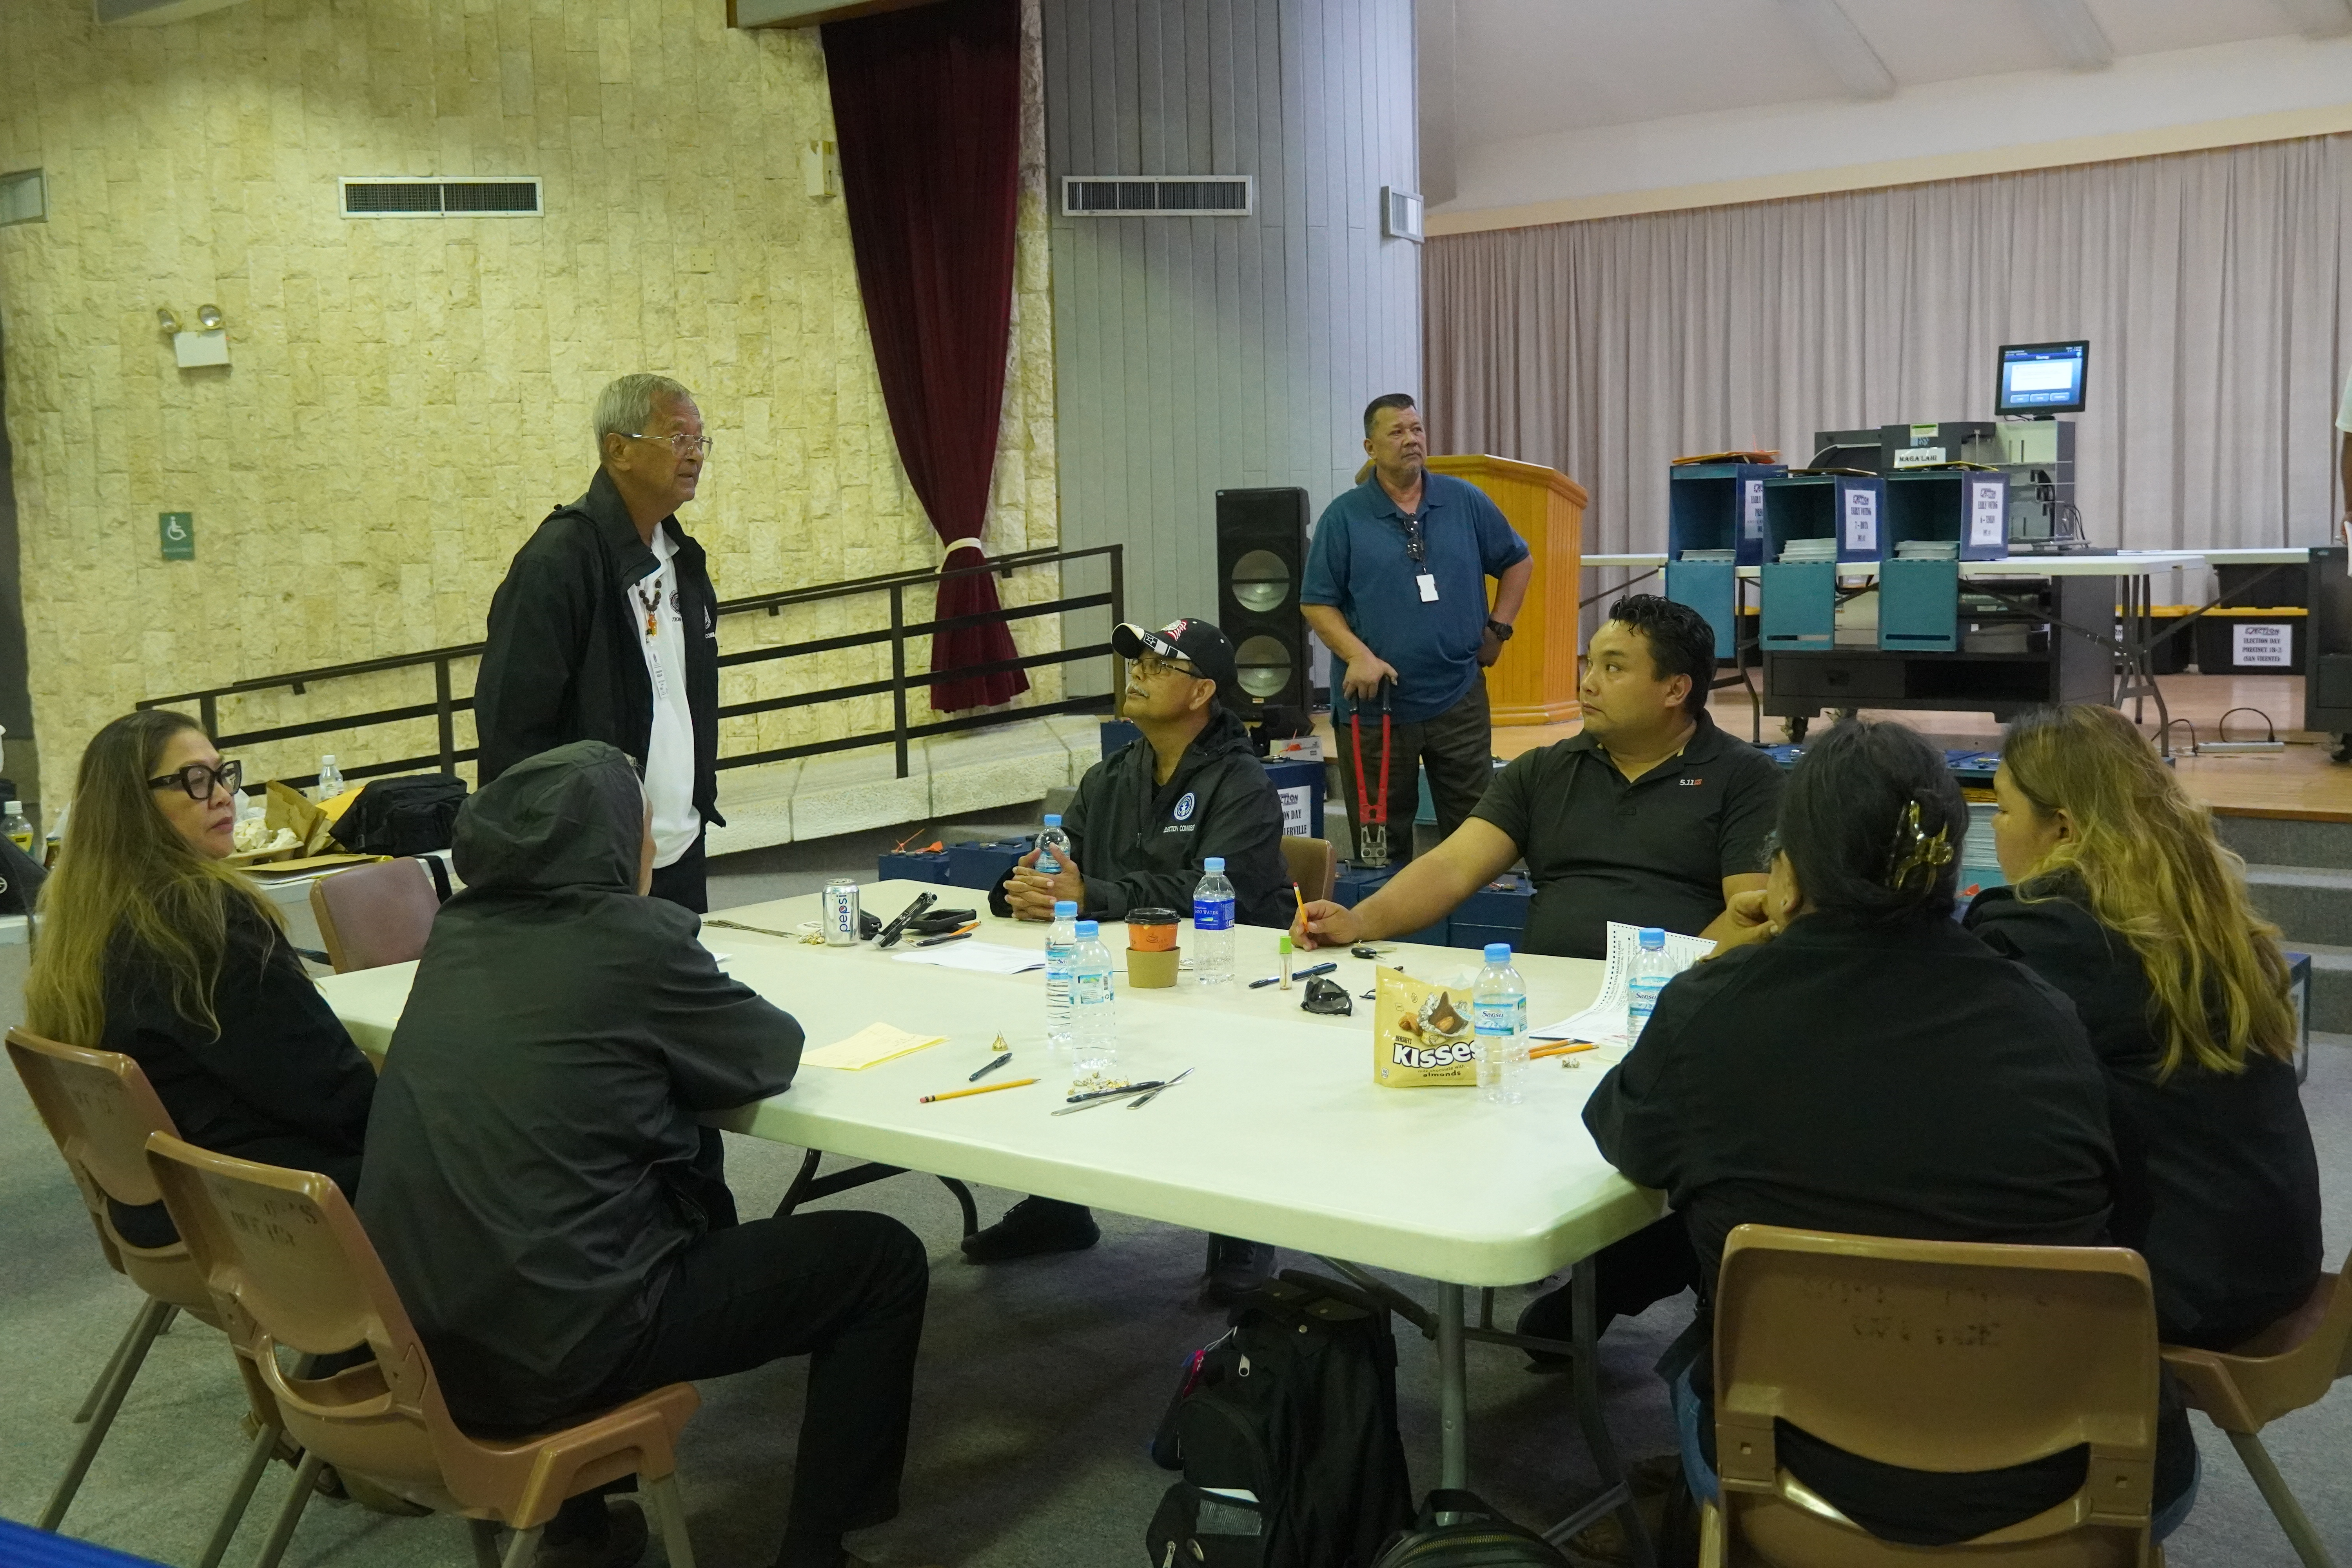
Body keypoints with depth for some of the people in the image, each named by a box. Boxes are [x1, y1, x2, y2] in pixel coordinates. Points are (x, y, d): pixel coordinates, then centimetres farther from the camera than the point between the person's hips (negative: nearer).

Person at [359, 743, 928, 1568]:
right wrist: (682, 1040, 18)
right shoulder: (629, 935, -12)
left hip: (421, 1338, 8)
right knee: (885, 1261, 5)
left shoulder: (459, 931, 6)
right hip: (555, 1346, -8)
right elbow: (769, 1057, 1)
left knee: (697, 1204, 34)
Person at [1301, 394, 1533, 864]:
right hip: (1375, 703, -2)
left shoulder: (1466, 502, 6)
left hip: (1459, 698, 2)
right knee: (1382, 843, 7)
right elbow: (1316, 603, -1)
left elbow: (1518, 562, 17)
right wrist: (1357, 656, -15)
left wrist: (1498, 628, 7)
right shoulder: (1344, 516, -1)